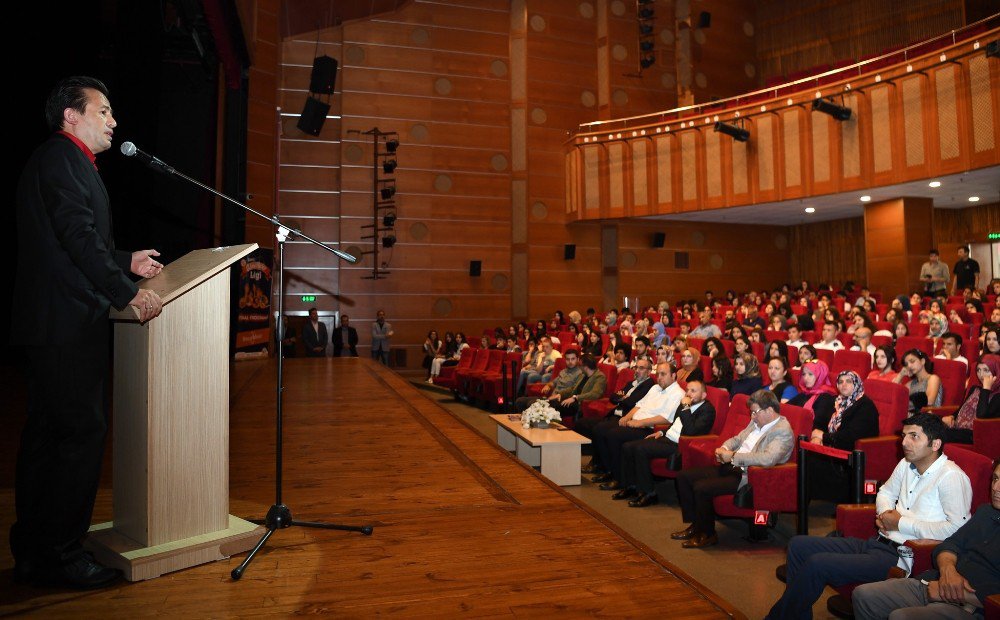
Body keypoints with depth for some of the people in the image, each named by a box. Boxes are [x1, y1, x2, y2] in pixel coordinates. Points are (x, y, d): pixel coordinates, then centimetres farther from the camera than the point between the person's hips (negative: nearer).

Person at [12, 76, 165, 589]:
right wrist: (129, 293, -17)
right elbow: (80, 239, -19)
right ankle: (57, 555, 5)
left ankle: (32, 554, 24)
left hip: (50, 325, 11)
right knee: (82, 432, -5)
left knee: (47, 433, 14)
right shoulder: (62, 159, -11)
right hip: (67, 324, -11)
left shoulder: (62, 161, 21)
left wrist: (126, 261, 20)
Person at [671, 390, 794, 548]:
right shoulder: (757, 422, 13)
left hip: (748, 477, -9)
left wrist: (733, 456, -22)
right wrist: (724, 449, 1)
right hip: (732, 467, 10)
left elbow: (768, 459, -30)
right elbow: (737, 439, 25)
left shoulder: (783, 431, -14)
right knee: (684, 476, 1)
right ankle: (696, 525, 12)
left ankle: (707, 534, -2)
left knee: (701, 488, -25)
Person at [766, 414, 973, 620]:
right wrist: (884, 513, 4)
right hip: (877, 542, 9)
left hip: (900, 556, -9)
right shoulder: (906, 464, 11)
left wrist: (901, 523, -14)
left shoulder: (951, 477, -13)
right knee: (798, 545, 2)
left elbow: (957, 528, -23)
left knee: (817, 564, -24)